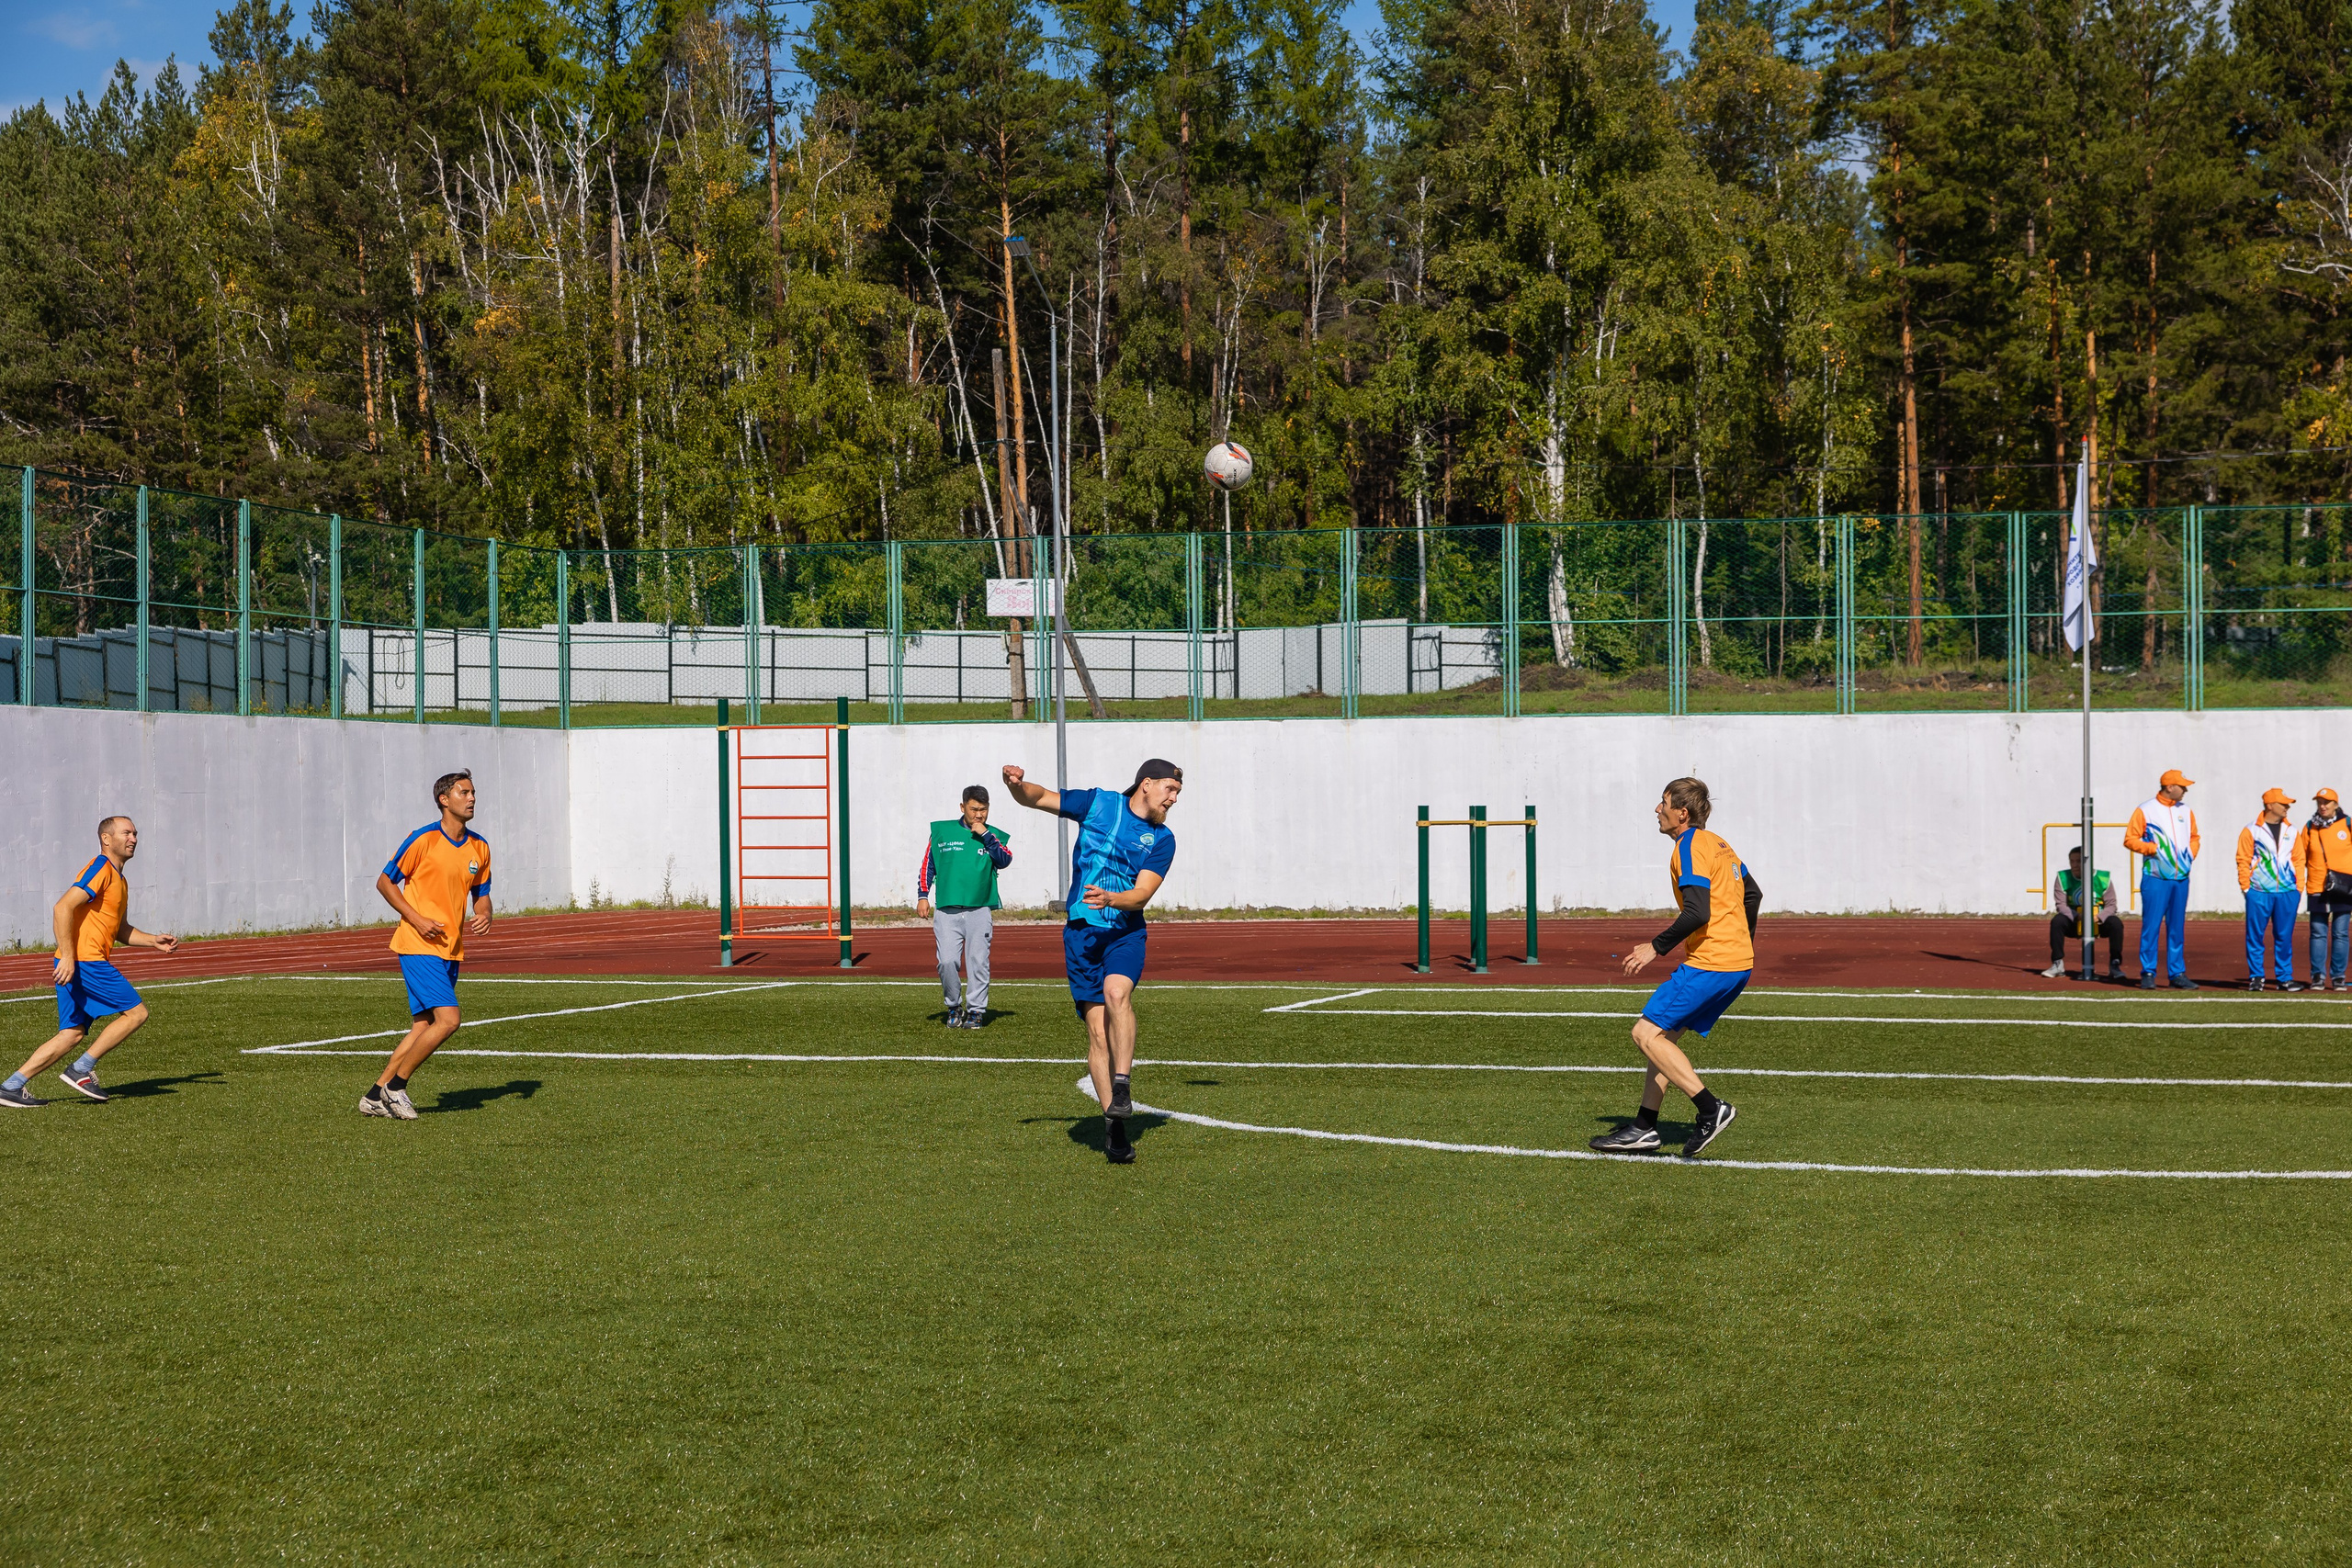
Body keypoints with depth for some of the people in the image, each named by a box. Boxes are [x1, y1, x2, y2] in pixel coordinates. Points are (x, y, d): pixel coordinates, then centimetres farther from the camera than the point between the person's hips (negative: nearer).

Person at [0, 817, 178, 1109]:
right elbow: (63, 907, -19)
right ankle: (81, 1069, -4)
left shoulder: (119, 881, 22)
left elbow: (121, 931, 32)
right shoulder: (101, 869, -9)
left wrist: (154, 940, 16)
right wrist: (68, 958, -23)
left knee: (71, 1034, 8)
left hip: (74, 965, 10)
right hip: (85, 961, -10)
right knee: (136, 1012, -6)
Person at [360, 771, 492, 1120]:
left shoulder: (479, 847, 10)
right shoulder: (423, 840, -10)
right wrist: (417, 920, -14)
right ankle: (395, 1086, -3)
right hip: (419, 946, -7)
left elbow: (481, 893, 21)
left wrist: (484, 916, -3)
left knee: (423, 1027, 7)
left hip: (451, 949, 7)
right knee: (448, 1019, -17)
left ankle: (375, 1096, 16)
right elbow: (385, 882, -4)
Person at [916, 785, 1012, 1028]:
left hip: (979, 910, 0)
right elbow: (927, 866, 15)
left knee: (978, 963, -4)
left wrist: (985, 835, -9)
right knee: (947, 962, -8)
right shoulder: (942, 831, 12)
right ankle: (954, 1006, 11)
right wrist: (922, 896, 7)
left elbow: (1004, 861, -7)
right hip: (946, 910, 0)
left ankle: (976, 1010, 6)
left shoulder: (994, 835, 11)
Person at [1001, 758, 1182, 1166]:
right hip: (1082, 931, 0)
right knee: (1097, 1028, -7)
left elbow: (1143, 893, -5)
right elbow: (1037, 799, 13)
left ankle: (1122, 1087, -28)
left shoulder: (1162, 840, 7)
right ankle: (1113, 1127, -3)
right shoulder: (1098, 803, 7)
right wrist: (1018, 785, -9)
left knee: (1116, 992, -32)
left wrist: (1110, 899, -25)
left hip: (1125, 932, 0)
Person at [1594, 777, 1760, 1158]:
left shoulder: (1690, 848, -11)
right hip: (1739, 963, 10)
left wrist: (1657, 947, -14)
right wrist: (1743, 940, 40)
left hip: (1709, 963, -10)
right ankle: (1644, 1128, 13)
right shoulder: (1718, 845, 18)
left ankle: (1711, 1109, -14)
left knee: (1647, 1033, -9)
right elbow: (1752, 894, 28)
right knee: (1664, 1035, 14)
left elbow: (1697, 912, -22)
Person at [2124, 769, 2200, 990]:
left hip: (2181, 878, 5)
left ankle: (2177, 974, 11)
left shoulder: (2186, 812, 14)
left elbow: (2194, 838, 26)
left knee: (2177, 928, 8)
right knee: (2151, 926, -6)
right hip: (2156, 878, -5)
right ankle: (2148, 974, -1)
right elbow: (2130, 839, -4)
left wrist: (2191, 855, 8)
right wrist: (2154, 848, -14)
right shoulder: (2145, 810, -2)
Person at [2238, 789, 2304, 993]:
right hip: (2259, 892, -3)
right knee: (2255, 936, -1)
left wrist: (2299, 887, 7)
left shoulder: (2291, 830, 12)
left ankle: (2285, 978, 10)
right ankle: (2256, 977, 8)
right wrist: (2246, 887, -6)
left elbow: (2298, 859, 14)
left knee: (2284, 937, 4)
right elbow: (2243, 861, 0)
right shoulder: (2251, 830, 1)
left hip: (2287, 892, 3)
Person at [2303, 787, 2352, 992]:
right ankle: (2318, 977, 5)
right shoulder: (2309, 828, 9)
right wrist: (2298, 883, 5)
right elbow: (2301, 858, 13)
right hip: (2317, 889, 2)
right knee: (2318, 933, 1)